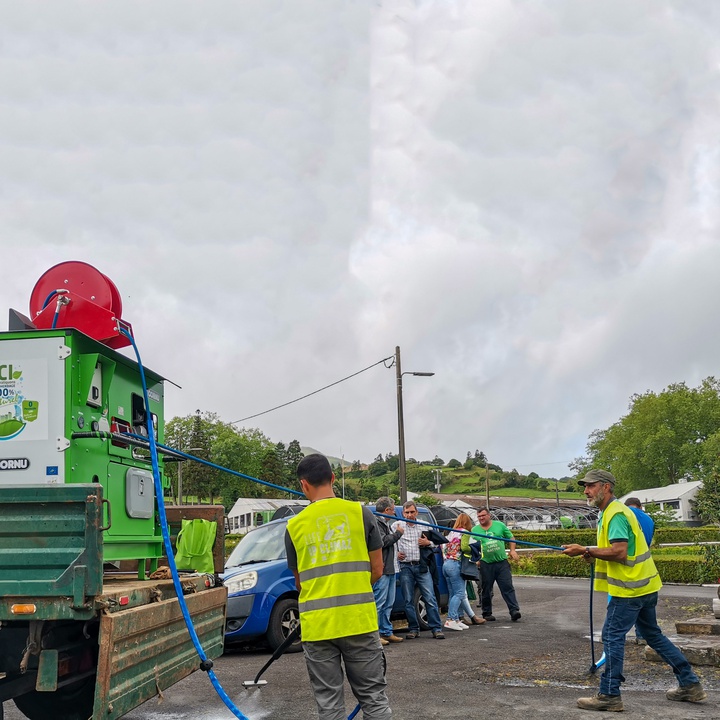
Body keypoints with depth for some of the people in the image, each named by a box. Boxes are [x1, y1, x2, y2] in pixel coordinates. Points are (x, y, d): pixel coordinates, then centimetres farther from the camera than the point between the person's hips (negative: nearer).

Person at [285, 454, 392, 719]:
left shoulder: (295, 526, 2)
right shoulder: (360, 513, -1)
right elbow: (377, 570, 4)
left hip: (317, 625, 1)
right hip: (359, 620, 0)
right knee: (373, 697, 9)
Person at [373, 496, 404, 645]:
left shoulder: (385, 524, 23)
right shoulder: (376, 523, -11)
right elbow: (382, 542, -21)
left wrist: (397, 553, 17)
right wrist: (398, 533, -9)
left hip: (390, 569, 11)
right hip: (382, 570, -11)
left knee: (388, 604, 14)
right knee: (379, 603, -10)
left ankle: (387, 632, 20)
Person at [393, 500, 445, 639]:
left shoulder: (424, 527, 12)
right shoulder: (397, 526, 5)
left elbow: (435, 545, 19)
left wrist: (428, 543, -2)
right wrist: (395, 553, -10)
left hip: (421, 566, 1)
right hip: (405, 567, -1)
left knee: (430, 599, -5)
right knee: (408, 600, 3)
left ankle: (437, 628, 0)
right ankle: (413, 629, 12)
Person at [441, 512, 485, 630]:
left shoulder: (451, 533, 20)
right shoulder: (464, 532, -1)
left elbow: (444, 548, 10)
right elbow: (464, 547, -14)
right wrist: (473, 551, 2)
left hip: (446, 564, 8)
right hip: (455, 564, -8)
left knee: (454, 594, 7)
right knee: (459, 594, -8)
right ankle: (451, 620, -17)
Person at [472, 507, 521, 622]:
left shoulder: (499, 525, 8)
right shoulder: (474, 530, 6)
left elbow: (510, 538, 15)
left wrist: (512, 550, 1)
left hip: (502, 562, 0)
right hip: (485, 564, 0)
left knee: (508, 587, -6)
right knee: (486, 590, 6)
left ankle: (514, 611, -8)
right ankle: (487, 613, 18)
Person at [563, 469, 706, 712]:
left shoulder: (615, 513, -18)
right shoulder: (612, 511, 15)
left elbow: (619, 552, -27)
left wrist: (585, 551, -22)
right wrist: (595, 555, 6)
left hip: (630, 587, -11)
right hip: (644, 584, 11)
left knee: (612, 636, -5)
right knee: (653, 635, 19)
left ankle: (609, 695, -1)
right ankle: (690, 684, 25)